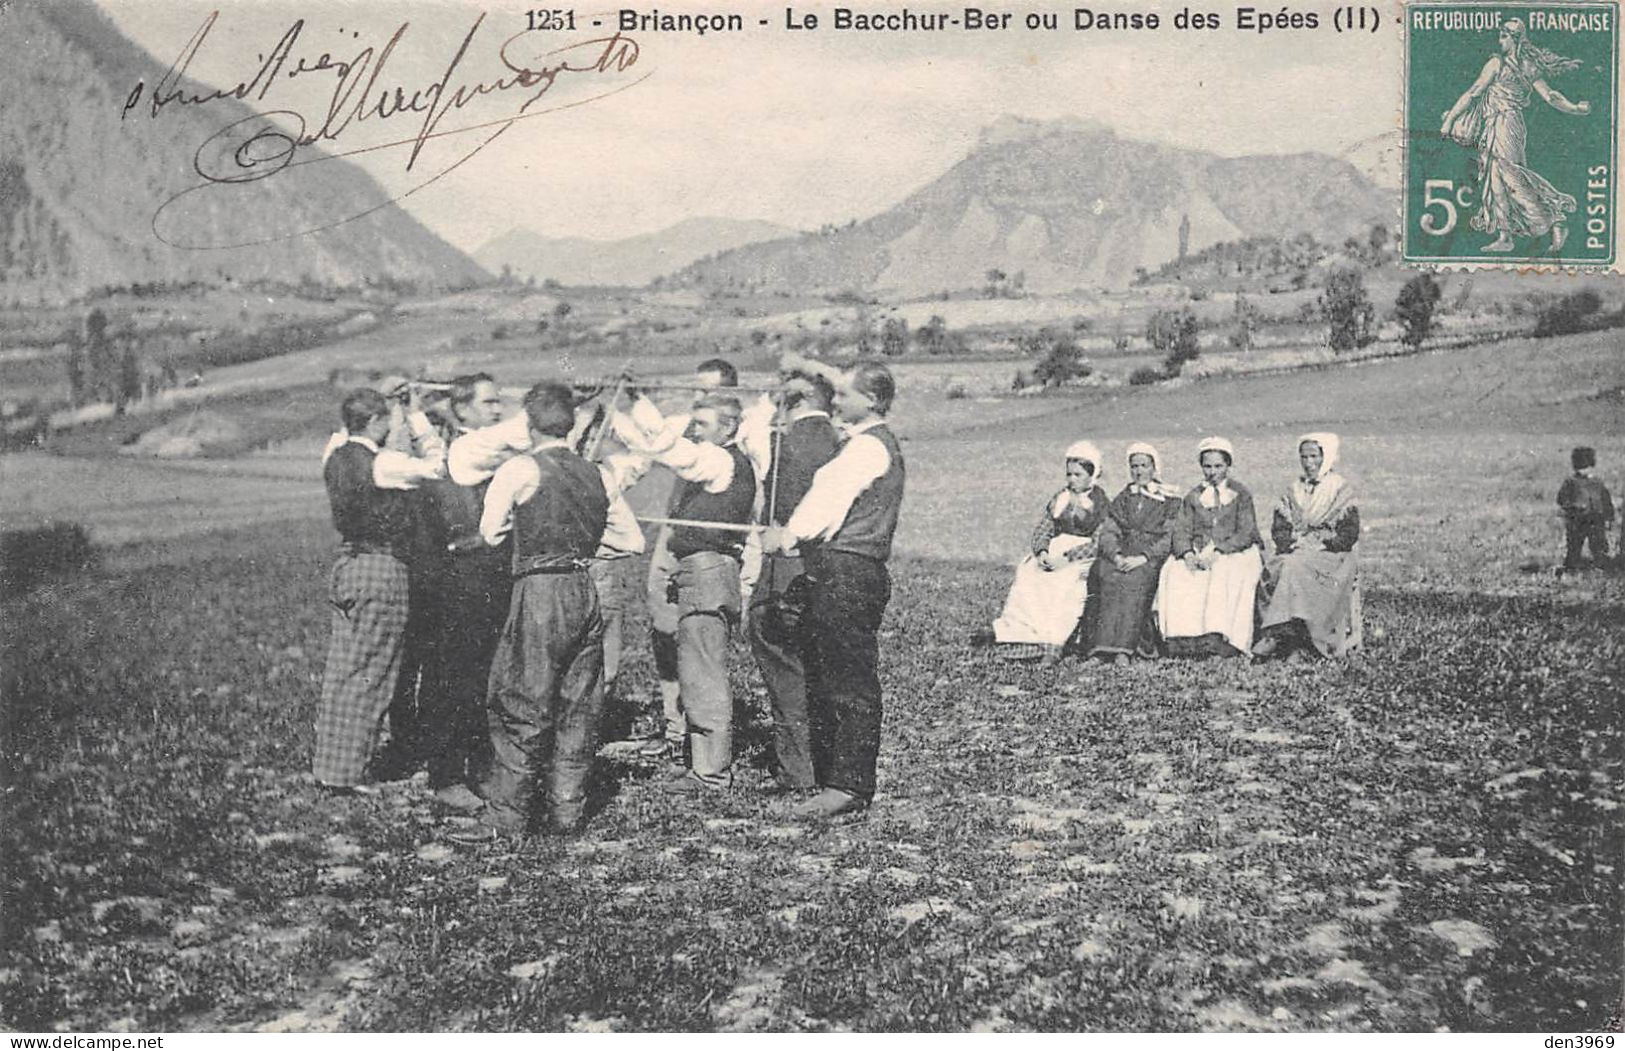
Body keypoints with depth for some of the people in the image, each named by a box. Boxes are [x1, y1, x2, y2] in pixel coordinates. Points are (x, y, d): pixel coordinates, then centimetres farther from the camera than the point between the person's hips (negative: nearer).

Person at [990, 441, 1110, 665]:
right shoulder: (1059, 499, 18)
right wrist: (1042, 551, -10)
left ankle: (1053, 645, -37)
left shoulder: (1101, 503, 1)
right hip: (1054, 553, 5)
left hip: (1083, 559, -5)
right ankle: (1026, 640, -29)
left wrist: (1067, 558, -20)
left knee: (1062, 585, -34)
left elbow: (1099, 543, -8)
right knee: (1027, 578, -23)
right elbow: (1042, 528, 13)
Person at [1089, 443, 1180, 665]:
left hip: (1154, 559, -3)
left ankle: (1123, 649, -39)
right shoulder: (1123, 499, 20)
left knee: (1136, 576, -34)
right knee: (1109, 573, -30)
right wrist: (1117, 556, -12)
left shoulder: (1170, 500, 9)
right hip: (1124, 557, 3)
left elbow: (1170, 539, -2)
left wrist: (1143, 557, -17)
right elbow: (1107, 533, 9)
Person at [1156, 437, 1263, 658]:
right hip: (1198, 554, 3)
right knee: (1176, 573, -30)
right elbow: (1181, 532, 8)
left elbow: (1246, 534, -3)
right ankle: (1182, 639, -38)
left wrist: (1217, 553, -19)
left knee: (1227, 574, -37)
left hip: (1235, 553, -2)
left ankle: (1220, 639, -44)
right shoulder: (1193, 497, 19)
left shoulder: (1241, 495, 9)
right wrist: (1188, 554, -15)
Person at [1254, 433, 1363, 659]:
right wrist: (1293, 544, -9)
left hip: (1332, 556, -4)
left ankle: (1274, 634, -39)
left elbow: (1350, 534, -4)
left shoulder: (1341, 490, 4)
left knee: (1296, 567, -33)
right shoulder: (1294, 491, 17)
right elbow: (1279, 528, 10)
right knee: (1278, 569, -29)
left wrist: (1319, 545, -14)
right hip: (1296, 554, 4)